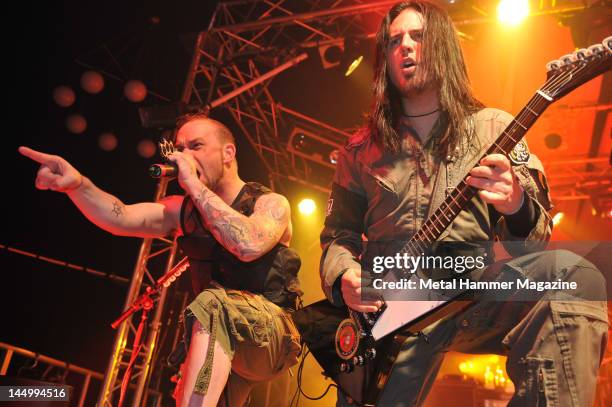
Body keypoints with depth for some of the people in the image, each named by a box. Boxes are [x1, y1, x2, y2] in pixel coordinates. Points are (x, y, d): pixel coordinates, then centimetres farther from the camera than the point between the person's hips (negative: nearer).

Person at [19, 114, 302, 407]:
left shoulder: (270, 203, -6)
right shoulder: (184, 209, 7)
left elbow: (249, 245, -29)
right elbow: (121, 219, -10)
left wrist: (194, 185, -23)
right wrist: (76, 184, -30)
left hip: (272, 335, -5)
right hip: (218, 344, 5)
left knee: (214, 305, -33)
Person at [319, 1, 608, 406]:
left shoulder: (494, 129, 7)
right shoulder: (362, 149, 12)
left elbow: (539, 234, 4)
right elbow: (338, 234, 17)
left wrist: (516, 208, -21)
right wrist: (344, 277, -5)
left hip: (474, 291, -1)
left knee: (572, 274, -28)